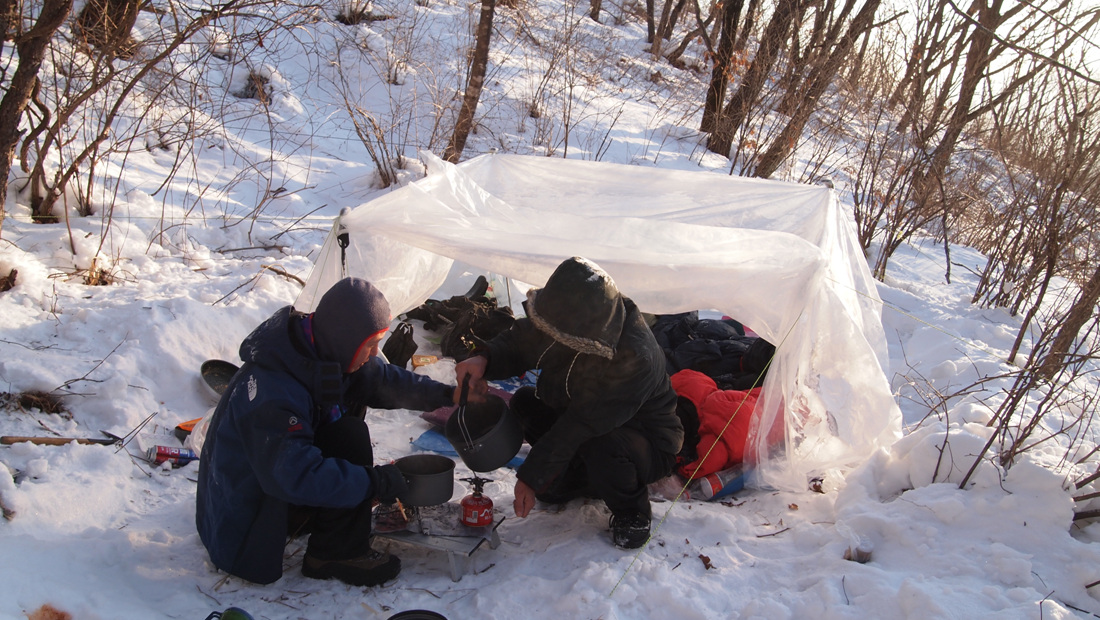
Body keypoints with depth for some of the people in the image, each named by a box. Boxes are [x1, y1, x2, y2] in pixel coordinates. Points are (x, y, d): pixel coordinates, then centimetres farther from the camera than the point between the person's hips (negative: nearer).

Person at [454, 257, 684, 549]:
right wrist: (484, 358, -23)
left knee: (598, 444, -39)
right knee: (524, 402, -6)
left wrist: (532, 476, -30)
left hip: (650, 445, -7)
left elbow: (582, 424, -35)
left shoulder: (634, 357, -37)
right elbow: (518, 343, 0)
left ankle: (631, 512, -7)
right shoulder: (565, 320, -16)